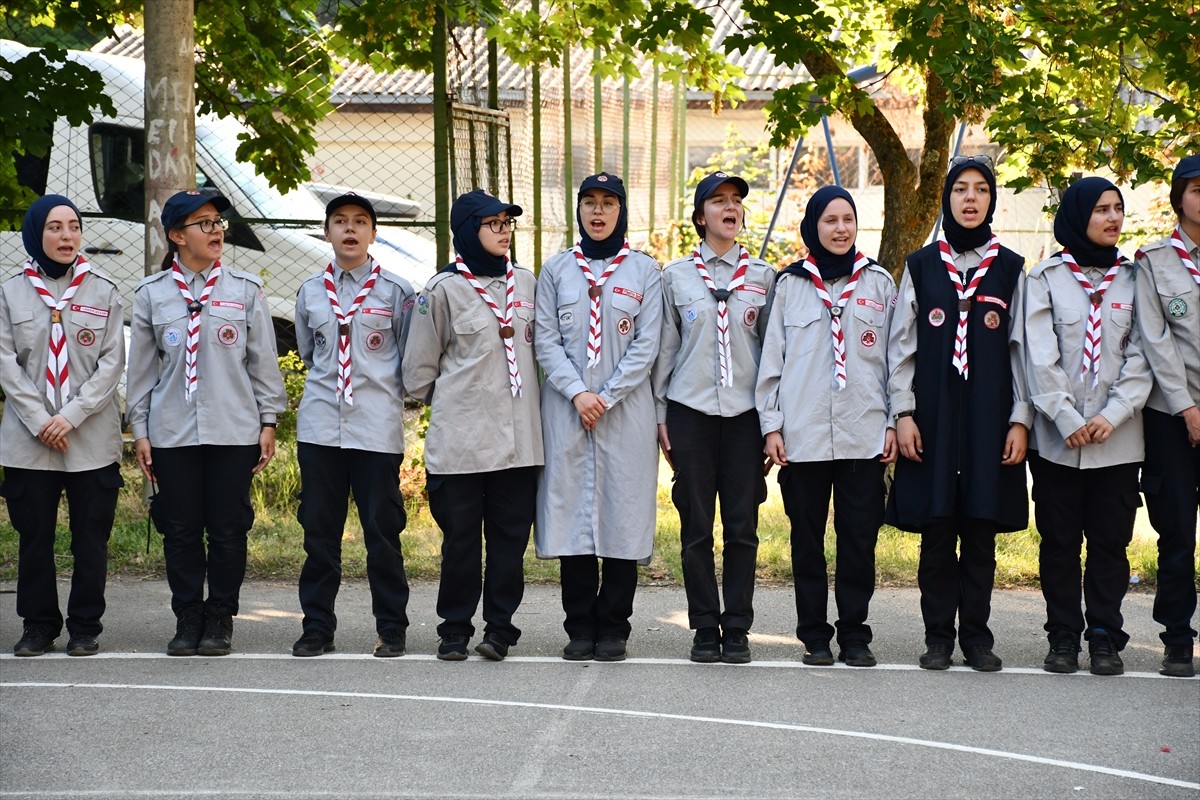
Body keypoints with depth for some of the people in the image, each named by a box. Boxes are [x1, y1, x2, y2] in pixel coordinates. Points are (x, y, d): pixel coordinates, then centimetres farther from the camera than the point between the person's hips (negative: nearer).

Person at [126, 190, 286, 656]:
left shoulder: (245, 290, 4)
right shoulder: (152, 295, 5)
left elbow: (263, 360, 6)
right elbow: (141, 368, 8)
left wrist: (268, 422, 2)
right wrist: (139, 430, 4)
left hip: (234, 430, 0)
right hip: (172, 433, 1)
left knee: (228, 529, 2)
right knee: (181, 530, 3)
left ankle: (220, 620, 13)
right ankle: (187, 620, 14)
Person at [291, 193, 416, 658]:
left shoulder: (395, 290, 2)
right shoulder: (310, 292, 11)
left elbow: (410, 360, 8)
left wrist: (380, 389, 9)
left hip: (377, 428, -3)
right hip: (320, 425, 3)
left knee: (382, 530, 0)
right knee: (319, 530, 4)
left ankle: (392, 627, 8)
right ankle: (317, 626, 12)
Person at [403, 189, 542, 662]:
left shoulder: (525, 283, 11)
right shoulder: (444, 288, -3)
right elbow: (419, 366, 3)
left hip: (519, 436, 4)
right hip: (461, 436, -3)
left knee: (511, 534, 2)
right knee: (461, 537, 1)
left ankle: (499, 628, 9)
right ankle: (455, 629, 11)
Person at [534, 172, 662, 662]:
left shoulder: (643, 270, 6)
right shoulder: (556, 270, 10)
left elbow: (646, 345, 0)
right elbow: (545, 341, 3)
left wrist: (607, 397, -9)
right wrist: (577, 392, -11)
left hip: (626, 411, -1)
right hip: (567, 410, 1)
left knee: (622, 513, -2)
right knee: (572, 511, -1)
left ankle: (613, 627, 5)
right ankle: (580, 626, 6)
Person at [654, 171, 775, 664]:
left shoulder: (762, 276, 9)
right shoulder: (676, 276, 7)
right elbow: (664, 349, 9)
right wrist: (660, 418, 4)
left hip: (745, 413, 0)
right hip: (690, 411, 0)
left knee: (742, 526, 0)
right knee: (696, 526, 1)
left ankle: (737, 628, 6)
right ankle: (705, 628, 7)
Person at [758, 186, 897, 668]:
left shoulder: (879, 283, 9)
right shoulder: (790, 284, 7)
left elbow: (894, 356, 9)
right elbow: (772, 357, 7)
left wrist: (893, 422, 3)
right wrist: (771, 424, 1)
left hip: (863, 433, 0)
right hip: (803, 433, 0)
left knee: (859, 535, -1)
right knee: (807, 537, 4)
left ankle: (854, 635, 7)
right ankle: (814, 636, 11)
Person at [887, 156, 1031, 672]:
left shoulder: (1010, 270, 9)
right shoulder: (921, 266, 8)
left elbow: (1021, 349, 7)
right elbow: (901, 344, 6)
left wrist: (1020, 420, -1)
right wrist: (903, 413, -2)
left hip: (989, 418, 0)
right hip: (933, 417, 0)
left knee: (981, 532, 2)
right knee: (937, 530, 0)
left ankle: (976, 635, 9)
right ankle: (938, 637, 7)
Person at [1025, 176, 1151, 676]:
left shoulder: (1132, 278, 8)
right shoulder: (1046, 278, 3)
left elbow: (1140, 357, 1)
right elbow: (1041, 357, -4)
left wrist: (1112, 415, -11)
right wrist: (1067, 419, -13)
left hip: (1116, 437, 1)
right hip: (1057, 437, -1)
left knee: (1110, 540, 2)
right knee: (1059, 541, 3)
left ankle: (1105, 638, 9)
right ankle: (1063, 636, 11)